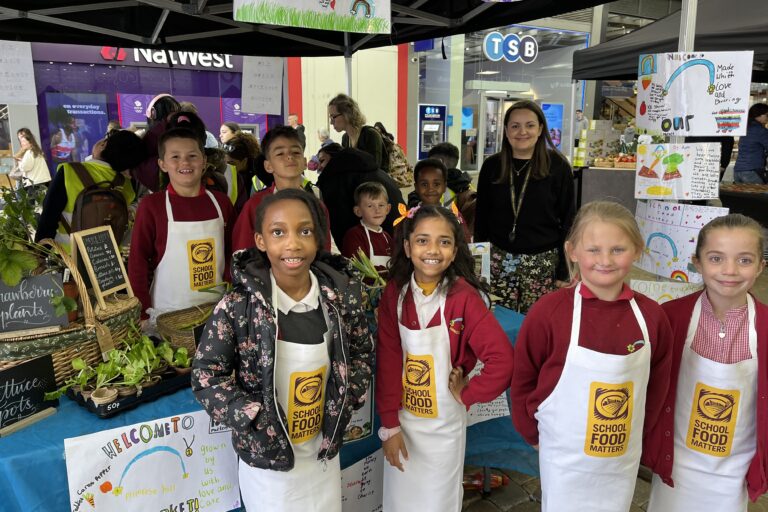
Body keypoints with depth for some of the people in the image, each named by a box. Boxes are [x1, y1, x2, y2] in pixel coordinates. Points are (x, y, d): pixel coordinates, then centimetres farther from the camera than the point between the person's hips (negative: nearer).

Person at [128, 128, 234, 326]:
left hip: (217, 309, 2)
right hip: (167, 313, -2)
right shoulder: (151, 205, -6)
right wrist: (143, 313, -7)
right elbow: (138, 259, -4)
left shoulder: (220, 202, 1)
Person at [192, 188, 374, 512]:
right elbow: (206, 375, -13)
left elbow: (362, 352, 5)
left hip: (324, 452, 3)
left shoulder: (341, 296, -10)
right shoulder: (239, 306, -20)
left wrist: (347, 399, -6)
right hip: (267, 456, -3)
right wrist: (256, 420, -18)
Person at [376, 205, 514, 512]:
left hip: (444, 426, -2)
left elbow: (502, 359, -22)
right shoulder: (394, 294, -8)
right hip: (401, 421, 3)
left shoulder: (464, 297, -17)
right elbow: (387, 361, -6)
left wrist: (468, 395, -12)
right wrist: (389, 425, -7)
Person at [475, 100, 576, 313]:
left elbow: (568, 221, 0)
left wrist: (563, 271, -3)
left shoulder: (558, 167, -2)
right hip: (498, 261, 2)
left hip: (543, 263, -2)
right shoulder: (492, 166, 4)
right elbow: (481, 218, 10)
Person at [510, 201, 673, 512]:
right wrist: (534, 435, -1)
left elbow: (657, 384, 6)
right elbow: (522, 381, -7)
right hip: (564, 462, -3)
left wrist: (634, 434, 7)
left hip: (623, 461, 3)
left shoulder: (650, 315, -8)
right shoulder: (548, 312, -18)